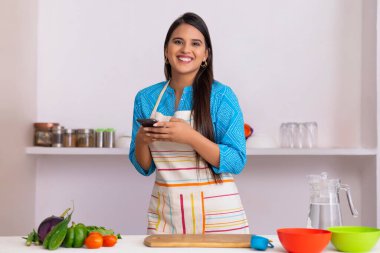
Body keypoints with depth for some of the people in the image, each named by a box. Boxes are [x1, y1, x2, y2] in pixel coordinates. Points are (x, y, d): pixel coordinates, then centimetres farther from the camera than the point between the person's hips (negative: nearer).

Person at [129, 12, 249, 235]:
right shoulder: (146, 98, 4)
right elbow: (144, 167, 9)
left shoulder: (221, 95, -7)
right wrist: (141, 141, -11)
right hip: (165, 212, 3)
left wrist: (190, 137, -23)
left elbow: (237, 162, -11)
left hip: (216, 212, -3)